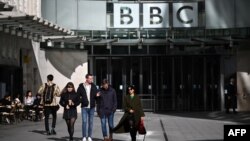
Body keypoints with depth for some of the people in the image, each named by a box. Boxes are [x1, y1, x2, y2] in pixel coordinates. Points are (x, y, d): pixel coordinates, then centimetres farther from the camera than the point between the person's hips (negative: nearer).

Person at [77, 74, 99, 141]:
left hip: (92, 107, 2)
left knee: (91, 122, 6)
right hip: (84, 107, -2)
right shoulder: (81, 86, 0)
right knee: (84, 121, -6)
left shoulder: (93, 86, 6)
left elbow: (96, 95, 9)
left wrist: (97, 95, -12)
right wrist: (81, 100, -13)